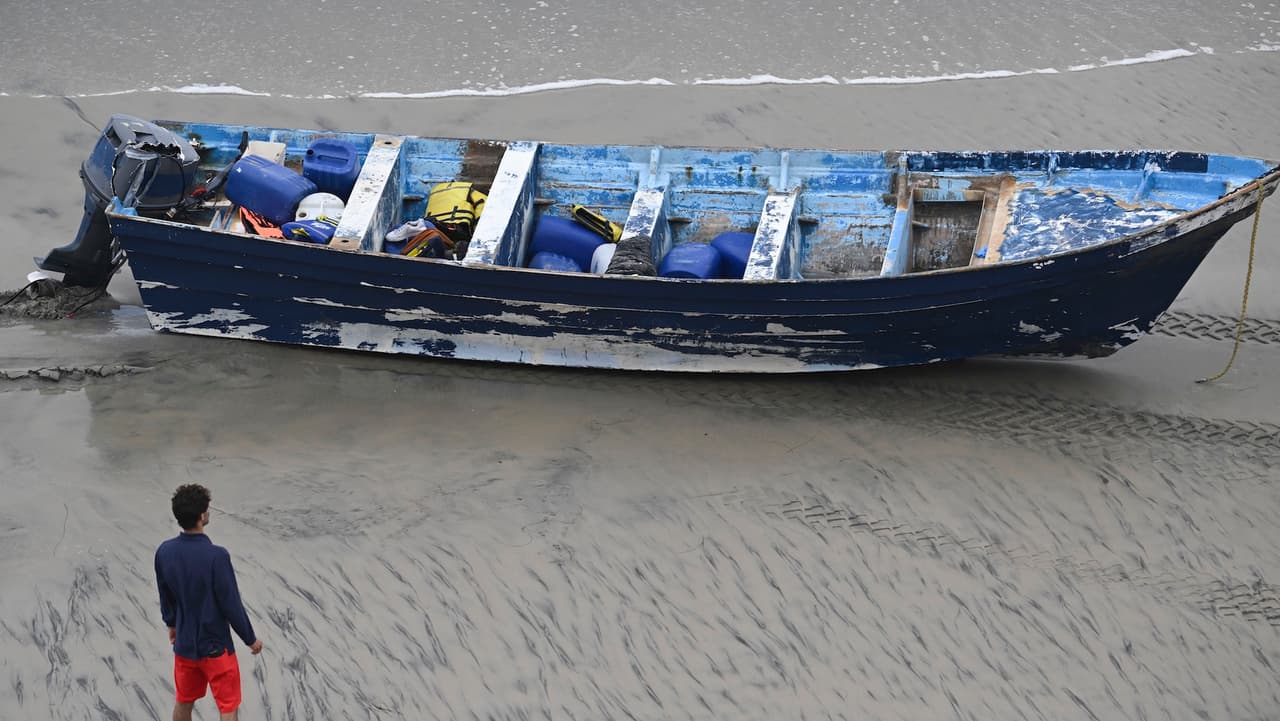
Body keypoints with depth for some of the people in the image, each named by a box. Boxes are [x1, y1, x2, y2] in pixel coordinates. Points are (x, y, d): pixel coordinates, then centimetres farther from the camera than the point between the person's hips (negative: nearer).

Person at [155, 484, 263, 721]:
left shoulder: (164, 551, -9)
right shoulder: (216, 556, -27)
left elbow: (165, 596, 7)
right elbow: (231, 605, -20)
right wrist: (251, 639, -5)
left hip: (184, 644, 6)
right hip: (216, 647, -6)